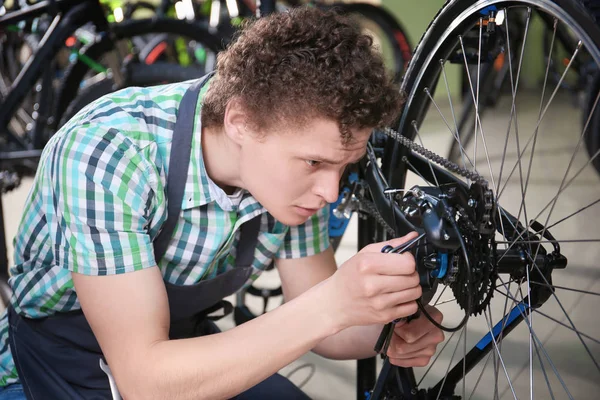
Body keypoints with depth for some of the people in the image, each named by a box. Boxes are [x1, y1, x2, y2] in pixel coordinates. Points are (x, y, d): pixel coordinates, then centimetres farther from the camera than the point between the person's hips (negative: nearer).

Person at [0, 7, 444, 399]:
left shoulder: (294, 151, -15)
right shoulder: (107, 154, -32)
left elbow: (314, 319, -4)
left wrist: (384, 332, -26)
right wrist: (333, 305, -41)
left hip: (184, 343, 4)